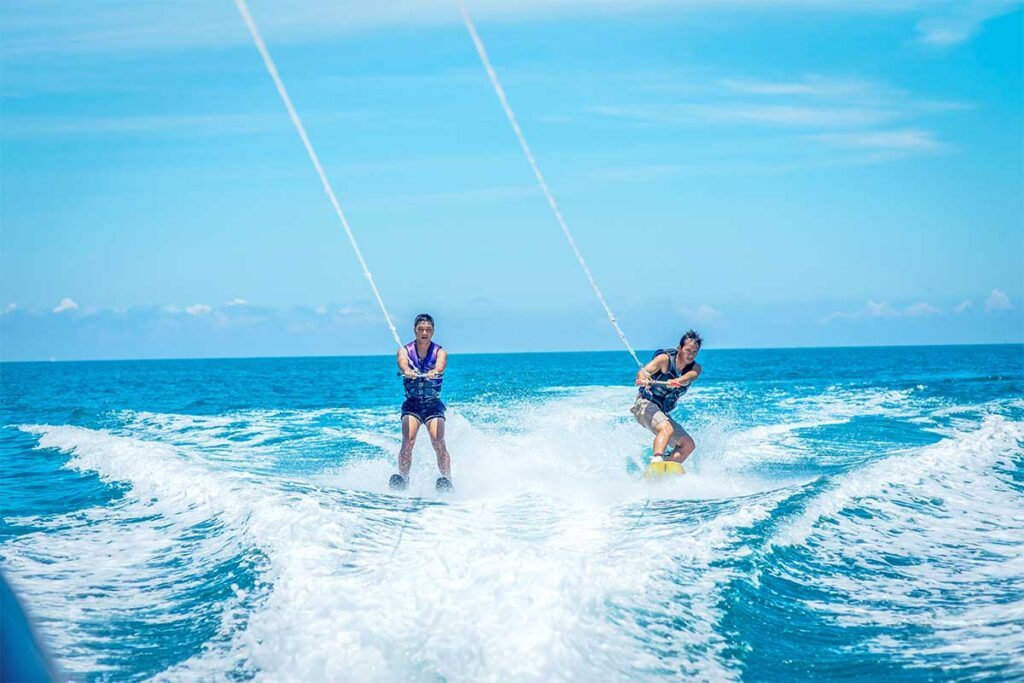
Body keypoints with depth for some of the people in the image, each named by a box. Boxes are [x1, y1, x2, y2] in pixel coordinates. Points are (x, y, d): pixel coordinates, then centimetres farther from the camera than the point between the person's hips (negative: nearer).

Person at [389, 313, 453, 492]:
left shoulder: (440, 352, -1)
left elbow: (440, 364, -24)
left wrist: (434, 371, -49)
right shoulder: (405, 350, 0)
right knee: (408, 440, -20)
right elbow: (403, 362, -24)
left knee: (438, 441, -19)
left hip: (434, 405, 0)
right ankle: (403, 479, -18)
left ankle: (447, 479, -20)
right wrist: (407, 371, -48)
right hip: (412, 404, 1)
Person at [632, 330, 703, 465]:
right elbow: (643, 372, -24)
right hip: (645, 404, -7)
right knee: (666, 428, -35)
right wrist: (643, 380, -49)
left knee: (688, 445, -1)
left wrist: (675, 382, -45)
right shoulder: (665, 359, -10)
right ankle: (656, 461, -53)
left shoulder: (695, 368, 2)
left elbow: (686, 379, -22)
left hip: (662, 413, 7)